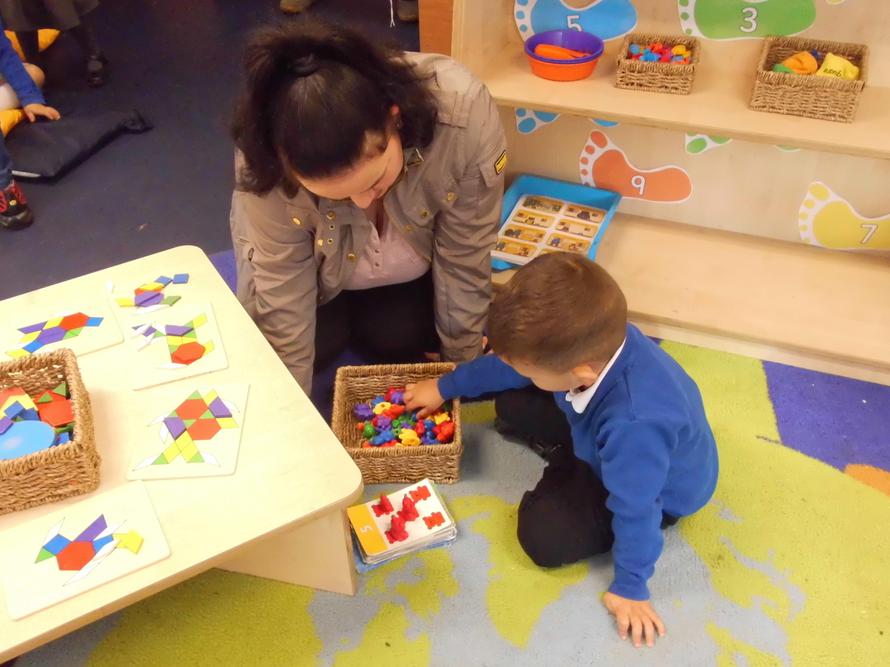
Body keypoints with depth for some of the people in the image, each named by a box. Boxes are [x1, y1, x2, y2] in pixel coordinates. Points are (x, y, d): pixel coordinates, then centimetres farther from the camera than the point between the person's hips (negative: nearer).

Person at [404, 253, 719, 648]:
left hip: (656, 489, -6)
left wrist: (630, 587, -17)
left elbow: (637, 510, -33)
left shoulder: (634, 424, -49)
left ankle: (572, 472, 7)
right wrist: (445, 387, 5)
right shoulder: (591, 341, -27)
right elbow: (508, 364, -9)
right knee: (512, 402, 5)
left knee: (543, 535, -18)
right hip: (606, 446, 6)